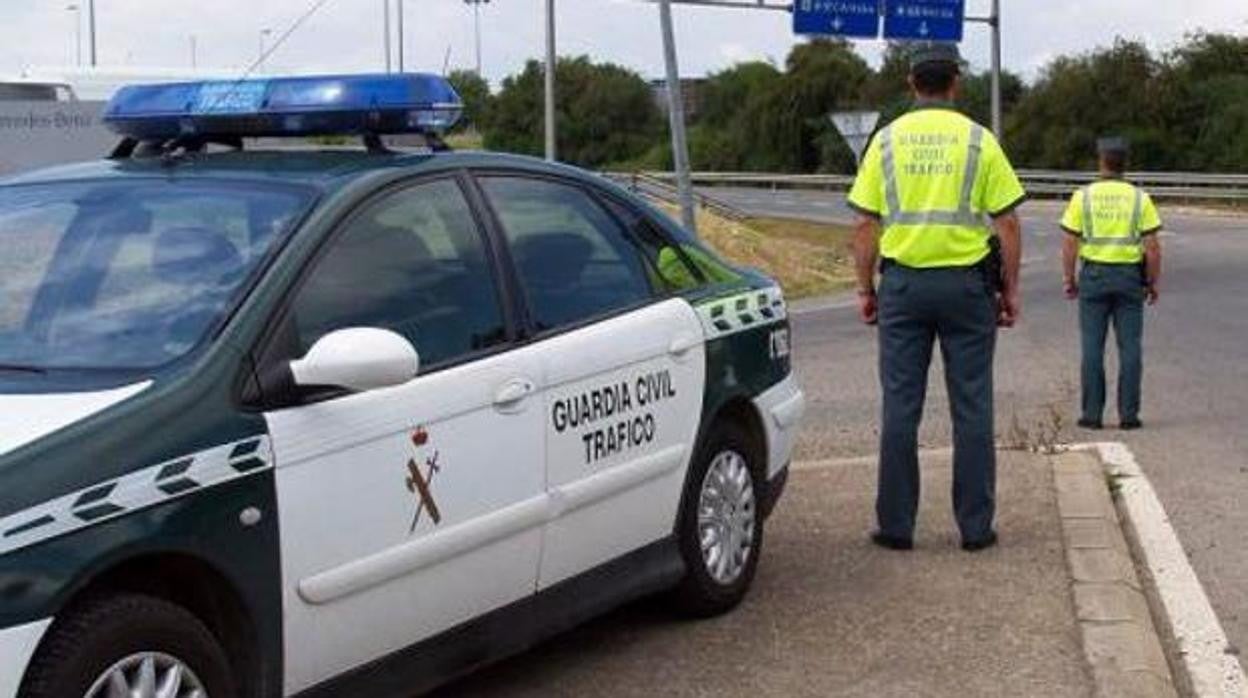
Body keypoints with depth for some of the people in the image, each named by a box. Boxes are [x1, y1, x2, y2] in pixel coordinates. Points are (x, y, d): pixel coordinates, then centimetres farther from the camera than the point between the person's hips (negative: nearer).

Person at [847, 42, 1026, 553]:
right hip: (966, 281, -1)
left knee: (900, 406, 5)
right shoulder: (978, 141, -1)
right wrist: (1010, 290, 6)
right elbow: (1007, 224, -2)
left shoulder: (887, 141, 3)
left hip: (903, 281, 1)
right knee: (971, 407, 5)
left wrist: (865, 289, 9)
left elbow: (866, 225, 2)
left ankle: (896, 525, 8)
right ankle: (975, 526, 8)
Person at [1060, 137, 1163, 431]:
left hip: (1094, 275, 0)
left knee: (1092, 347, 3)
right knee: (1129, 347, 4)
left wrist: (1069, 279, 6)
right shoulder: (1140, 198, -2)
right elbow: (1153, 247, -4)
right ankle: (1128, 414, 3)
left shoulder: (1083, 196, -3)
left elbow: (1069, 244, -4)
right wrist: (1153, 283, 6)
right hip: (1130, 276, 0)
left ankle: (1092, 414, 3)